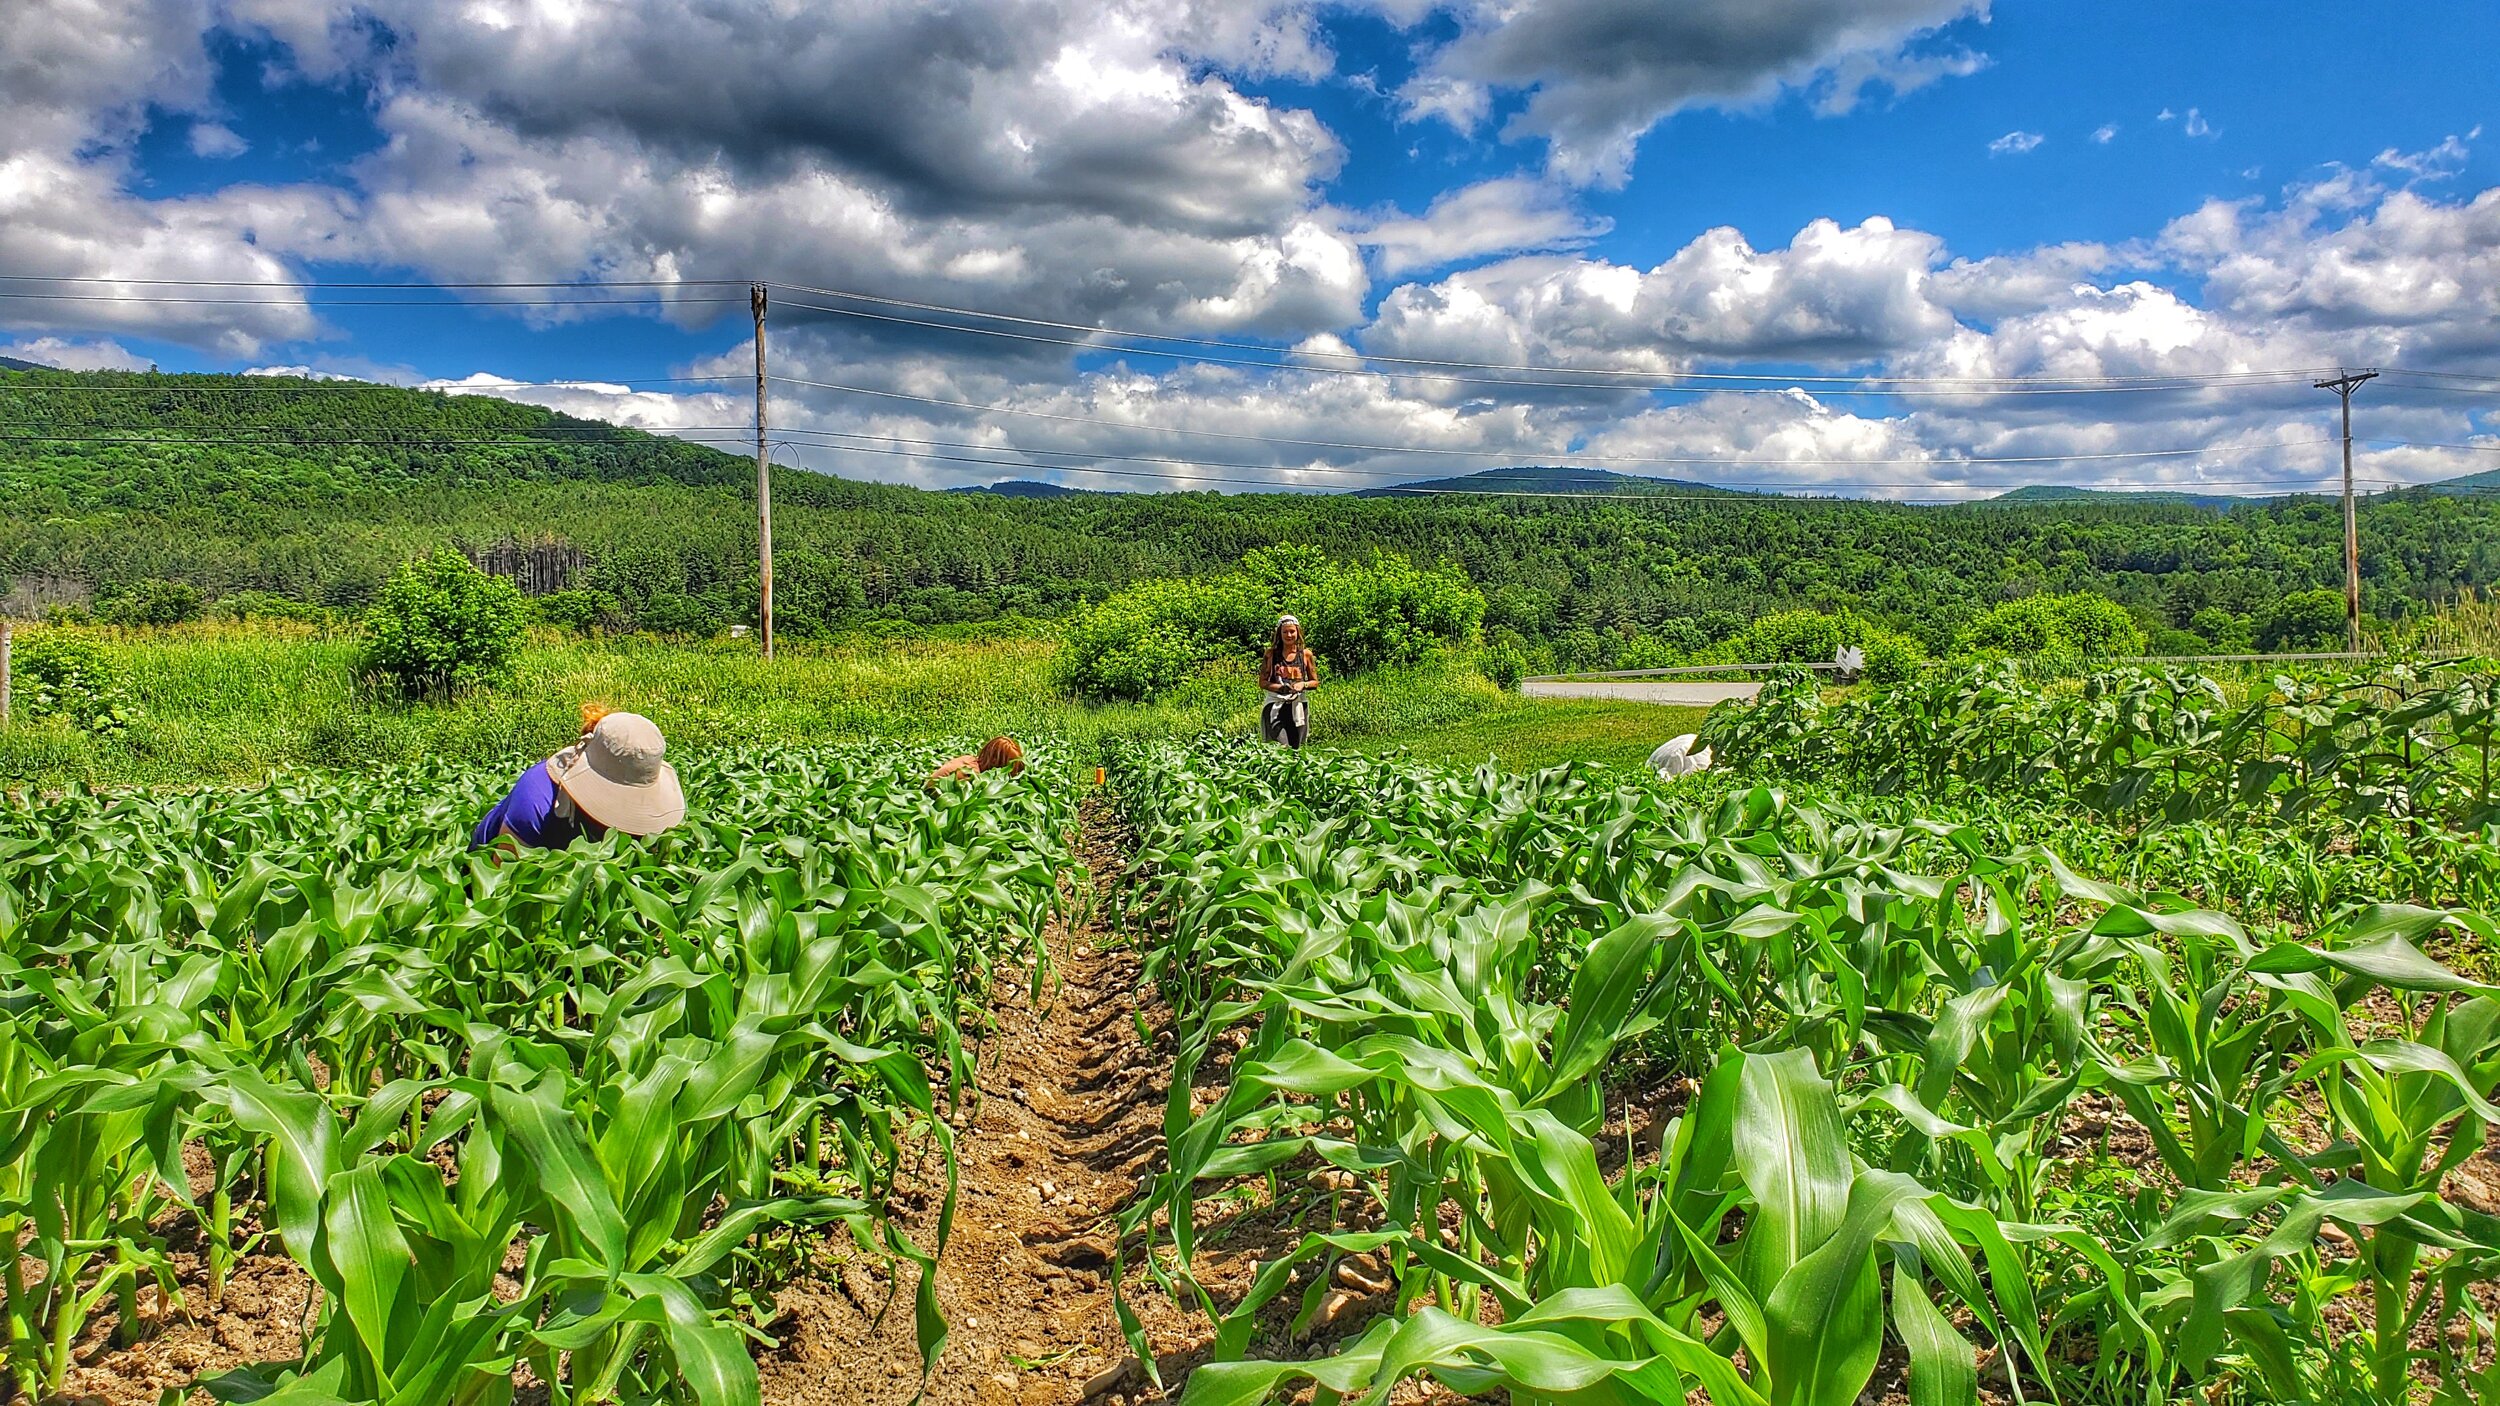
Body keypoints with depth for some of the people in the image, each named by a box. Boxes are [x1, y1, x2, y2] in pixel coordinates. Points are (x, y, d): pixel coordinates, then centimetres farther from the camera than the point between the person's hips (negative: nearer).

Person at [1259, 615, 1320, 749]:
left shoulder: (1305, 654, 6)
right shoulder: (1271, 654, 3)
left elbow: (1315, 682, 11)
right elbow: (1262, 682, 3)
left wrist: (1303, 684, -11)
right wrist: (1281, 688, -14)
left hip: (1298, 706, 2)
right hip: (1275, 706, -2)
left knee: (1296, 747, 7)